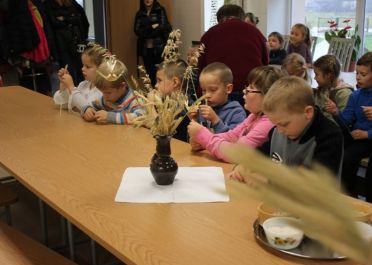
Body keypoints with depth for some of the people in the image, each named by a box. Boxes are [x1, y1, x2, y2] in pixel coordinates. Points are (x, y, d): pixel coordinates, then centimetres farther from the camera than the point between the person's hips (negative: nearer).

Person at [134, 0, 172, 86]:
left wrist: (145, 32, -6)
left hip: (159, 48, -3)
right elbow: (137, 30, 0)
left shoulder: (160, 10, 2)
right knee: (150, 73, 5)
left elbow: (163, 27, -10)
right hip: (145, 49, 3)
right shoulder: (139, 14, 11)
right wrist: (152, 27, -11)